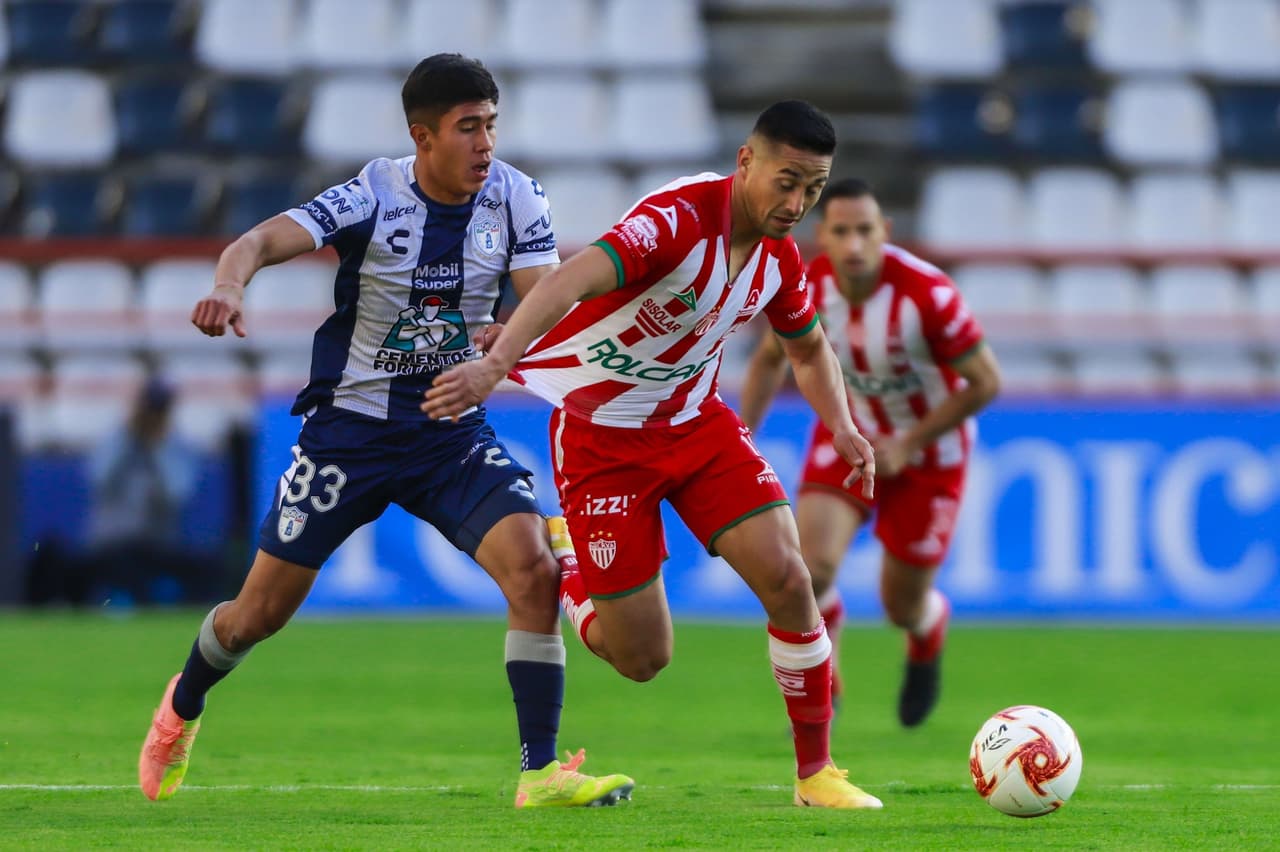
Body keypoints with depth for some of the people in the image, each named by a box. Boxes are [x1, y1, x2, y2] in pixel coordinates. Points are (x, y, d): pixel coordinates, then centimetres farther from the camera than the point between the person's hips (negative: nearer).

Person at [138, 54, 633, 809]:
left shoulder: (516, 200, -7)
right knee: (260, 613, 6)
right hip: (350, 427, -2)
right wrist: (228, 285, -52)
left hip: (453, 433, 2)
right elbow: (261, 242, -29)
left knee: (537, 570, -22)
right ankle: (183, 708, 39)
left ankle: (541, 773, -16)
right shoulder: (371, 199, -17)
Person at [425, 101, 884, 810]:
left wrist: (841, 428, 1)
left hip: (696, 420, 6)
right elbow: (573, 280, -43)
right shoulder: (679, 218, -27)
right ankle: (555, 563, 30)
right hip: (602, 437, -6)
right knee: (643, 658, -3)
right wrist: (495, 364, -58)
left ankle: (815, 771, 2)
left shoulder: (780, 256, -4)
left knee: (788, 578, -15)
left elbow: (808, 349, 19)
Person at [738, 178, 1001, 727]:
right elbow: (770, 357, 4)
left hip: (926, 451, -2)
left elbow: (984, 382, -20)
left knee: (902, 607, 7)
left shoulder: (927, 294, -30)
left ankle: (930, 627, 48)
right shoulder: (805, 288, -18)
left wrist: (906, 446, -20)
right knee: (811, 565, -22)